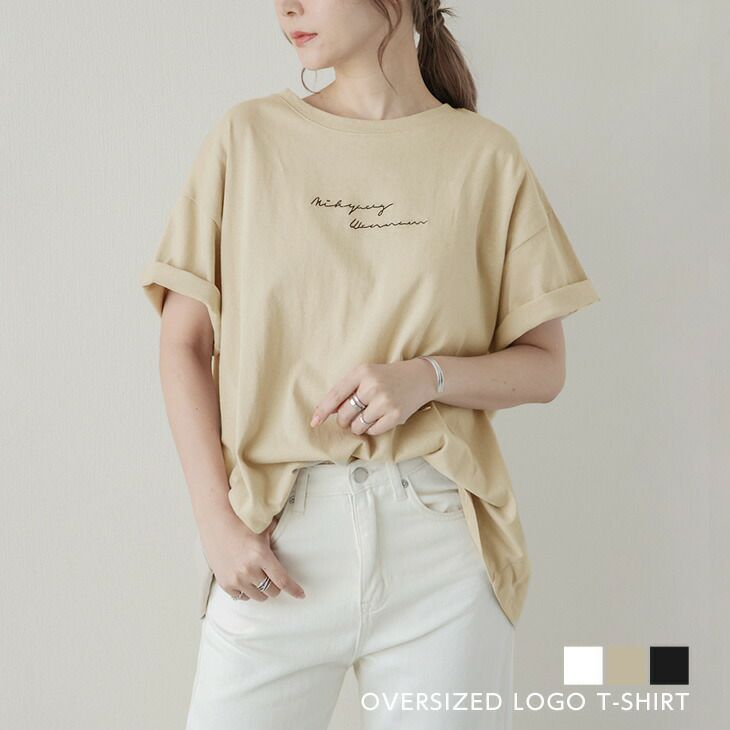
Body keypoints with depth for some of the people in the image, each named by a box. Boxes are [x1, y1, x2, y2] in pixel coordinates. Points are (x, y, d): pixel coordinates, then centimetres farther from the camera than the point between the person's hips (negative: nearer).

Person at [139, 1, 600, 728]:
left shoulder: (487, 155, 3)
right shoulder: (247, 136, 5)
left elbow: (544, 367, 6)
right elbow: (184, 344, 3)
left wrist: (427, 376, -14)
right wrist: (217, 522, -7)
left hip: (442, 535, 0)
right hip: (279, 537, 1)